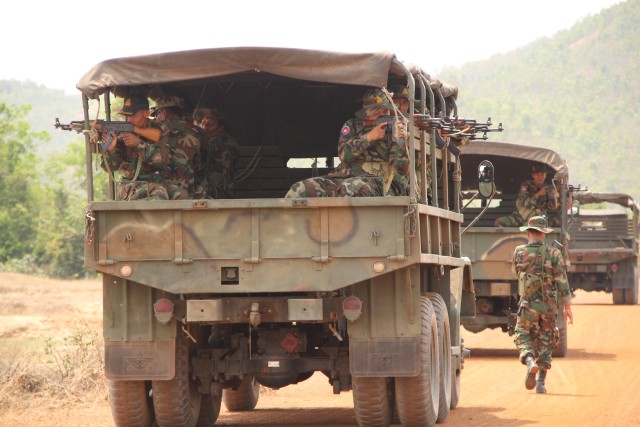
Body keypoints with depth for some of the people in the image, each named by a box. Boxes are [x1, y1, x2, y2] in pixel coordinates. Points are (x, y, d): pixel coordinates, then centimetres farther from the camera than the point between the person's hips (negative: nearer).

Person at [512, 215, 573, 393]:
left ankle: (530, 362, -24)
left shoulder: (519, 252, -1)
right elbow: (562, 281, -7)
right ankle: (541, 383, 7)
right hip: (549, 306, 1)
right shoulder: (554, 254, -4)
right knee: (545, 343, 11)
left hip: (528, 305, -1)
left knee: (523, 337, 8)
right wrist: (567, 306, -4)